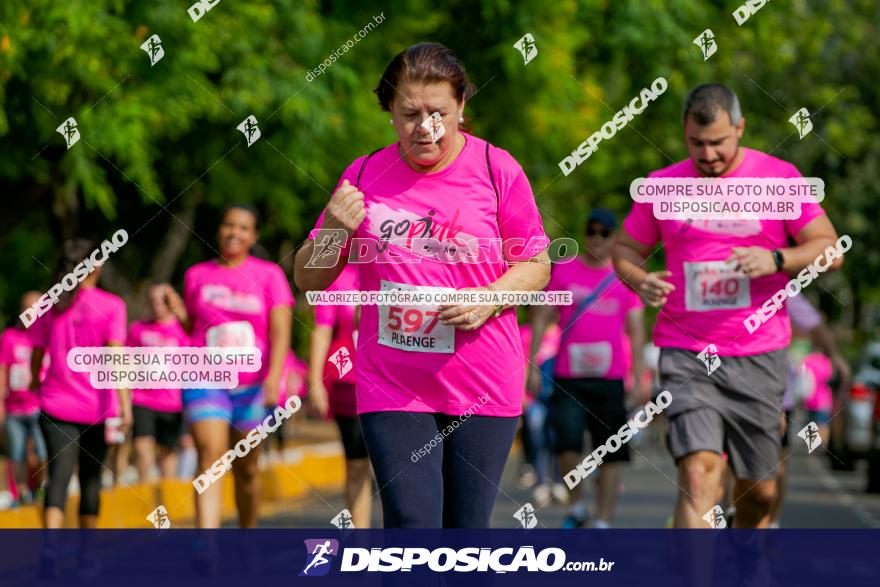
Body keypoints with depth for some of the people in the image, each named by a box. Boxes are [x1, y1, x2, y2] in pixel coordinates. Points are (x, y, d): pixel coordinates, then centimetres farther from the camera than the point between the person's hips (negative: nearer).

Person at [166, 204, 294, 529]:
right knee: (210, 456, -18)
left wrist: (274, 376, -17)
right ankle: (205, 550, -29)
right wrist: (178, 311, -2)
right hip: (205, 382, 0)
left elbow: (280, 331, -4)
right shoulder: (197, 275, 9)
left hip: (251, 386, 0)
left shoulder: (269, 275, 3)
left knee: (247, 468, 11)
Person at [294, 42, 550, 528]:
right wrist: (332, 230, -12)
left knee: (466, 531, 5)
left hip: (481, 387, 0)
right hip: (392, 387, 0)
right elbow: (308, 280, 9)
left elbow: (536, 264, 6)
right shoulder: (363, 177, 2)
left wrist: (489, 299, -14)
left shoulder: (497, 170, -1)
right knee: (411, 528, -11)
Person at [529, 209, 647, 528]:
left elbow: (635, 329, 8)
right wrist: (532, 366, 3)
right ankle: (575, 508, 8)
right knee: (568, 446, -15)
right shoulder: (563, 269, 7)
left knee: (611, 454, 0)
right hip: (568, 379, -1)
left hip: (610, 380, 1)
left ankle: (603, 523, 7)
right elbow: (541, 317, 9)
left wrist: (638, 377, 0)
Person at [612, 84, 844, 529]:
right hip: (685, 355, -1)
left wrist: (776, 260, -20)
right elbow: (625, 249, 16)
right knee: (698, 473, -19)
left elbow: (829, 249, 0)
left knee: (759, 488, 9)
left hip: (759, 355, 1)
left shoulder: (780, 177, 1)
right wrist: (640, 282, -8)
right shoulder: (663, 185, 5)